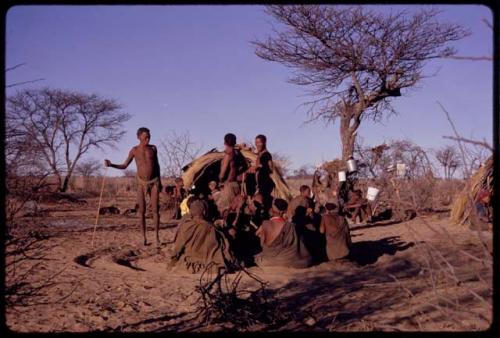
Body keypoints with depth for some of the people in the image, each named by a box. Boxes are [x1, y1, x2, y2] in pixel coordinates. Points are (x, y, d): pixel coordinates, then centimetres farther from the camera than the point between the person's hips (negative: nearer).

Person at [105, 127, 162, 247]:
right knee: (142, 211, -1)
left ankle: (157, 237, 2)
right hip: (142, 183, 0)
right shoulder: (134, 150, -4)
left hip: (154, 182, 0)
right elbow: (124, 166, 1)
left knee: (155, 210, -4)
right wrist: (111, 164, -16)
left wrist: (159, 181, 11)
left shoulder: (153, 148, -1)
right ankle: (144, 237, 7)